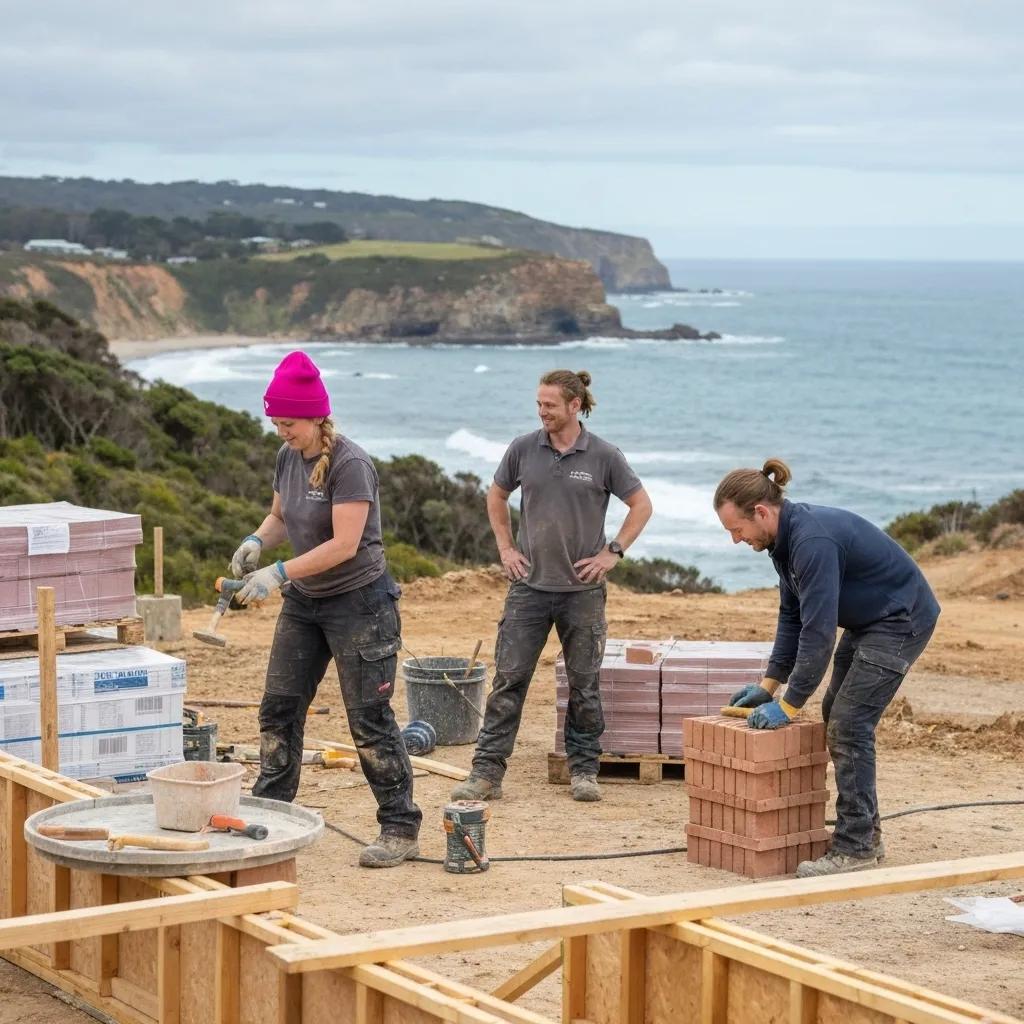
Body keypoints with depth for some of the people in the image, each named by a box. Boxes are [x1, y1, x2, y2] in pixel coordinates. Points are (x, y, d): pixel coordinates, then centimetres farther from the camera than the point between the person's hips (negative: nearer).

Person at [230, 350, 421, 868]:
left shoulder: (349, 465, -21)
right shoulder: (288, 457, 3)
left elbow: (344, 544, -26)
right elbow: (279, 515, 17)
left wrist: (279, 572, -30)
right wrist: (256, 541, -6)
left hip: (358, 602, -8)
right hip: (305, 601, 8)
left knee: (369, 719, -4)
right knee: (278, 707, 8)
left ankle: (400, 829, 4)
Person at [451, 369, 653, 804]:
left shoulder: (603, 456, -5)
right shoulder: (523, 449, 1)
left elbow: (641, 505, 4)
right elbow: (496, 496, 16)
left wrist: (613, 552, -2)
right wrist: (505, 548, 8)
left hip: (582, 589, -1)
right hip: (529, 585, 1)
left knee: (584, 685, 7)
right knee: (508, 679, -2)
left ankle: (584, 770, 18)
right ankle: (486, 772, 0)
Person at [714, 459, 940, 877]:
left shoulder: (813, 540, -31)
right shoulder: (785, 538, 0)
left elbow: (818, 631, -30)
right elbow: (792, 615, 9)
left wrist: (789, 704, -24)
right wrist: (768, 684, 5)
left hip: (901, 621, -10)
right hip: (865, 621, 10)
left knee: (848, 726, -13)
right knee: (835, 717, 13)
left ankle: (855, 848, -7)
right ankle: (865, 832, 20)